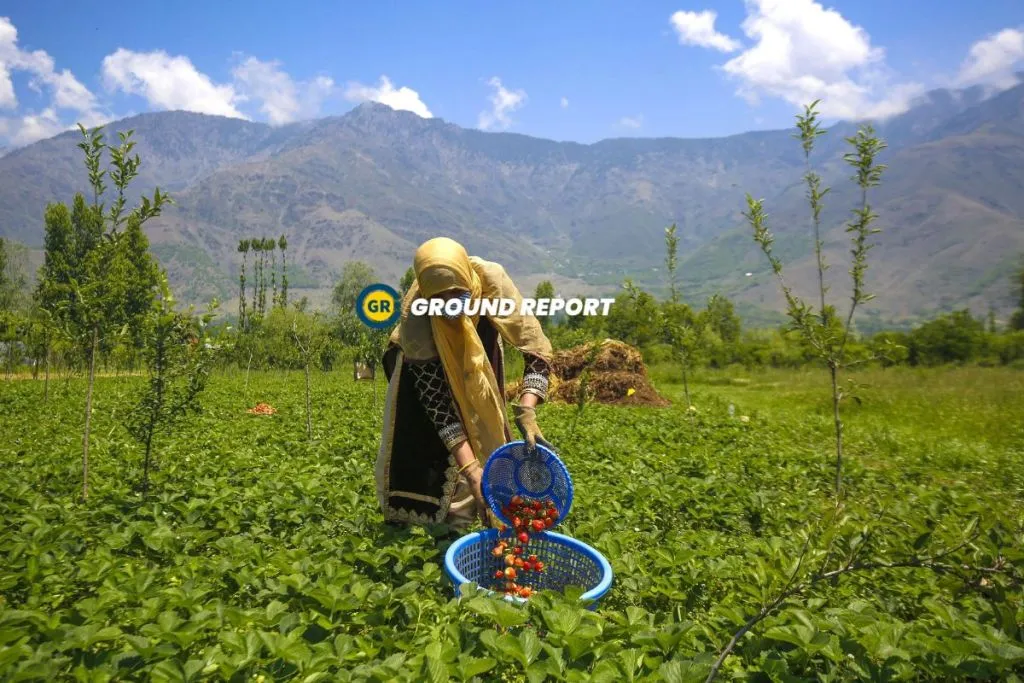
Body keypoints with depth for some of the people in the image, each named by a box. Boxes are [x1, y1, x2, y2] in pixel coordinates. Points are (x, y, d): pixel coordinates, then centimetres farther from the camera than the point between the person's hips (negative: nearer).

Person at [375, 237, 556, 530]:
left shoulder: (491, 280, -37)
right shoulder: (415, 319, -38)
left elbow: (536, 348, -31)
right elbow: (437, 404, -36)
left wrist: (526, 413, -45)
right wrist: (472, 472, -42)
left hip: (478, 355, 2)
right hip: (425, 359, -2)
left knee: (481, 434, -5)